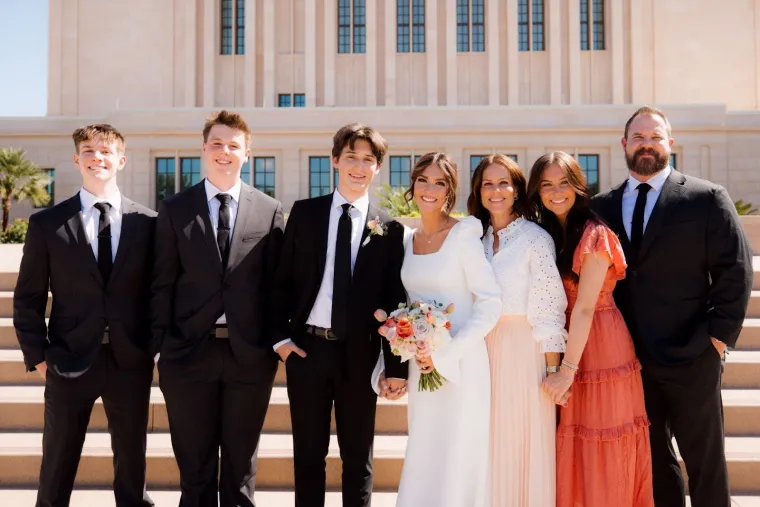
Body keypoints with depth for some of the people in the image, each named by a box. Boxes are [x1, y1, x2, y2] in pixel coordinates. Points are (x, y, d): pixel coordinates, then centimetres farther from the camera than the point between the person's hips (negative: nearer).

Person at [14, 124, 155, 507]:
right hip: (69, 361, 0)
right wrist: (36, 356, -3)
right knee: (57, 466, 11)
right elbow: (27, 299, 4)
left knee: (131, 462, 13)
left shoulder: (147, 222, 2)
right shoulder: (46, 223, 2)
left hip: (130, 361, 1)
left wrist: (154, 346, 3)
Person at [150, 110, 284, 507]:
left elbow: (275, 282, 4)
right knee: (194, 467, 12)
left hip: (250, 355, 0)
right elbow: (162, 285, 1)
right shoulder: (173, 209, 3)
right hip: (189, 353, 0)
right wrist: (159, 347, -3)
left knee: (241, 466, 14)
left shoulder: (270, 210, 3)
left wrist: (277, 340, 0)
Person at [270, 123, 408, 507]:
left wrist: (396, 366, -4)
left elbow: (394, 299, -1)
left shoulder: (389, 229, 1)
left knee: (358, 456, 12)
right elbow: (282, 280, 5)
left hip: (360, 354, 0)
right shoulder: (304, 213, 4)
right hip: (306, 348, 1)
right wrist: (281, 336, -4)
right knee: (308, 453, 12)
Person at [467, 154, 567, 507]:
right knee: (489, 445, 12)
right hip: (482, 350, 5)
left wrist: (553, 369, -12)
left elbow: (549, 310, -10)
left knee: (524, 444, 4)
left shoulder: (535, 238, -8)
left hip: (523, 351, -5)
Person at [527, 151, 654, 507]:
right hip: (563, 340, 7)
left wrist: (568, 368, -20)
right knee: (571, 445, 14)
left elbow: (585, 308, -18)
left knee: (601, 448, 4)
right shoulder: (546, 235, 9)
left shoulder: (593, 234, -14)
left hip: (599, 346, -6)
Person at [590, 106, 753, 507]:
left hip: (690, 356, -3)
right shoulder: (602, 206, 7)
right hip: (630, 358, 3)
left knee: (705, 460, 9)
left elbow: (735, 271, -4)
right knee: (654, 459, 16)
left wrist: (719, 335, -9)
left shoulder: (707, 198, -2)